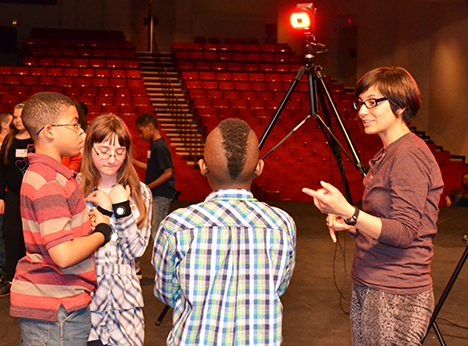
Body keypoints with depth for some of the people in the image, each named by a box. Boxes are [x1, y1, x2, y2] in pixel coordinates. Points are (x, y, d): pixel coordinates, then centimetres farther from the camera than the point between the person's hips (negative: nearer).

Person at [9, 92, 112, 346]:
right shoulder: (50, 183, -21)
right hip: (55, 309, -9)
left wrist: (89, 216, 0)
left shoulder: (38, 172, 11)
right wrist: (102, 231, -11)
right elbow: (64, 255, -27)